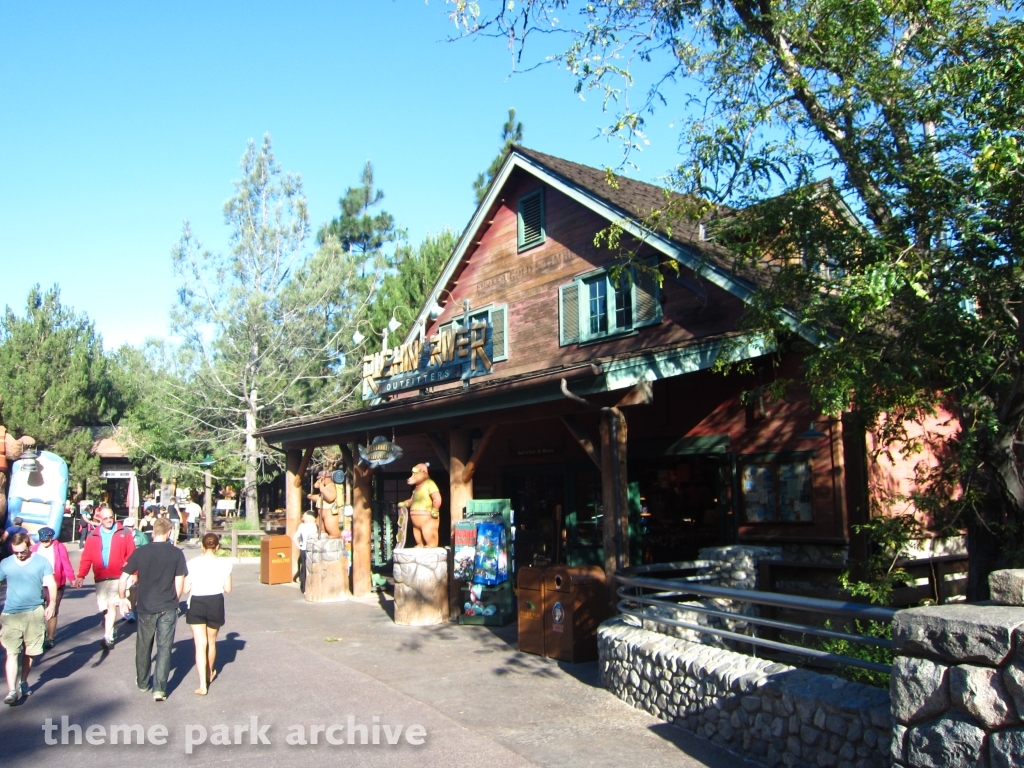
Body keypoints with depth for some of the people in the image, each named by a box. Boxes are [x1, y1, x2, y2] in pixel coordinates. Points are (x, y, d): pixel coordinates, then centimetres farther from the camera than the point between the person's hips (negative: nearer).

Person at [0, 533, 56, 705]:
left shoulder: (42, 562, 0)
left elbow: (51, 584, -3)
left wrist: (52, 603, -18)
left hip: (35, 613, 0)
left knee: (29, 652, 10)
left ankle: (23, 681, 29)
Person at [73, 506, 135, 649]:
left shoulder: (124, 533, 2)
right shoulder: (93, 536, 8)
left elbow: (131, 555, -1)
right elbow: (86, 557, 5)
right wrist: (81, 575, -3)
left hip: (118, 577, -3)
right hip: (100, 578, 3)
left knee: (111, 605, -13)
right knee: (105, 609, 9)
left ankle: (107, 637, -10)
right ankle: (110, 636, 22)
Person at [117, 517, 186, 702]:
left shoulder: (140, 552, -4)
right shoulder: (176, 553, -7)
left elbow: (123, 579, -3)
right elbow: (180, 583, -5)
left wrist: (123, 598, 13)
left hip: (145, 607, 2)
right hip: (167, 608, -2)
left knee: (143, 647, 19)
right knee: (164, 648, 4)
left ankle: (142, 683, 35)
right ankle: (159, 689, -1)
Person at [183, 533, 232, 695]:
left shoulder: (193, 563, -6)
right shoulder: (224, 564, -5)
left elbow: (186, 589, -4)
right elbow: (227, 589, -2)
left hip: (196, 604, -1)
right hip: (216, 603, 1)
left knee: (200, 644, 0)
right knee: (211, 641, 21)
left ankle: (203, 685, -7)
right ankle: (209, 674, 41)